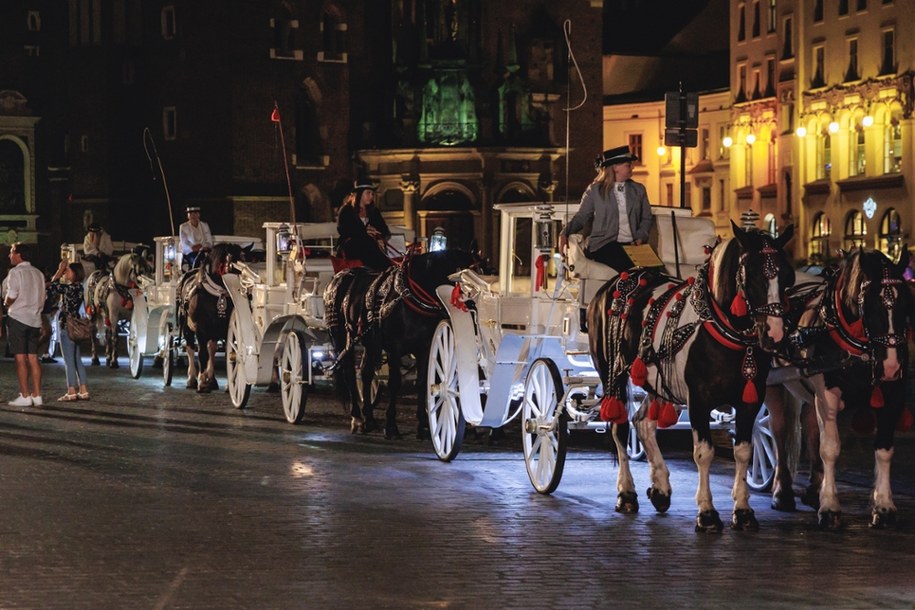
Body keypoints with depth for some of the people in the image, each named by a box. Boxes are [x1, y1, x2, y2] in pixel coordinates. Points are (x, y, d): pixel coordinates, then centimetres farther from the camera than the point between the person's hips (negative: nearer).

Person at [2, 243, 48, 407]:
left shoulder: (15, 272, -8)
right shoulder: (38, 274, 13)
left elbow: (11, 296, -15)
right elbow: (42, 299, 12)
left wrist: (6, 303, 4)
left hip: (18, 318, -6)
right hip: (35, 319, 6)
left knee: (20, 358, -4)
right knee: (33, 358, 7)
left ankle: (25, 396, -7)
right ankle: (37, 395, 5)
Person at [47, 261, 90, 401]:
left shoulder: (73, 288, -16)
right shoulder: (77, 287, 12)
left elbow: (53, 286, -19)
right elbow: (53, 289, 18)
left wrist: (60, 270, -9)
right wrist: (61, 270, 12)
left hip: (67, 326, -10)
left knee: (69, 361, -5)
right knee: (77, 360, 11)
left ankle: (71, 392, -4)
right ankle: (83, 391, 12)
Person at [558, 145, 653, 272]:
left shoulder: (638, 190, 19)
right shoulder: (594, 190, 10)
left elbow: (646, 218, 19)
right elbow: (581, 217, 11)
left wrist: (640, 237, -1)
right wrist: (565, 233, -7)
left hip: (632, 245, 3)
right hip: (604, 245, -3)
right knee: (629, 268, -34)